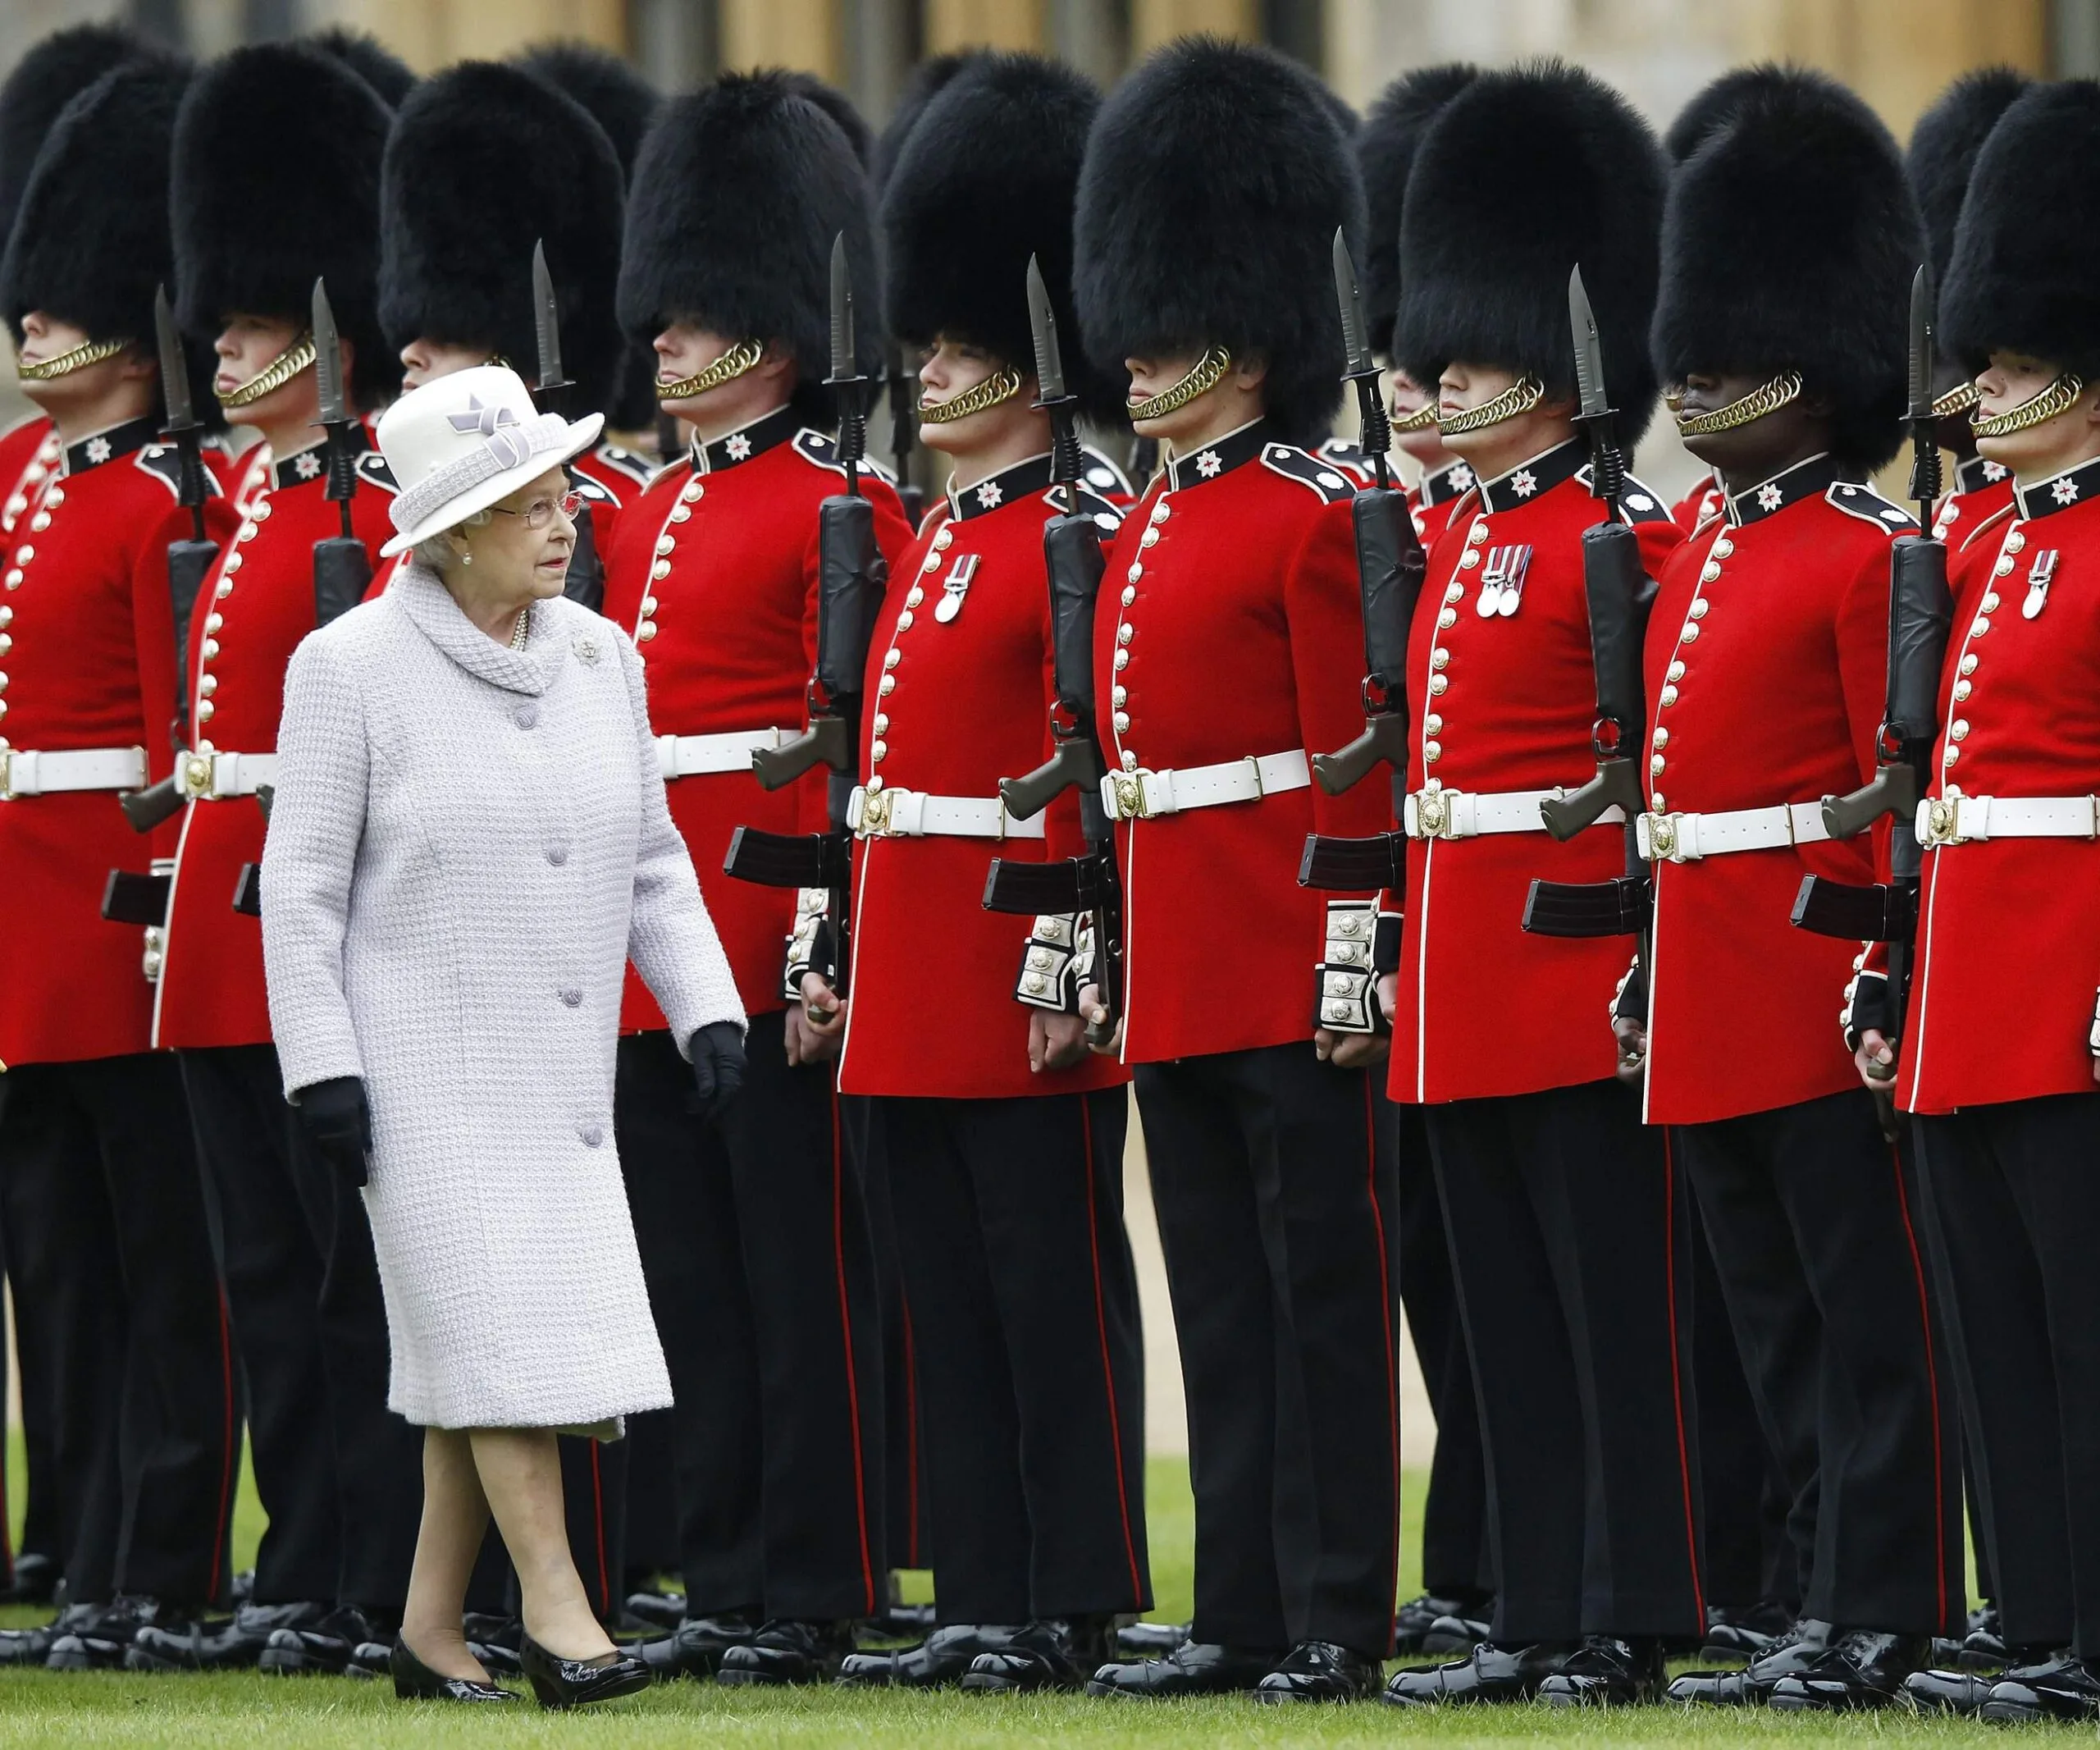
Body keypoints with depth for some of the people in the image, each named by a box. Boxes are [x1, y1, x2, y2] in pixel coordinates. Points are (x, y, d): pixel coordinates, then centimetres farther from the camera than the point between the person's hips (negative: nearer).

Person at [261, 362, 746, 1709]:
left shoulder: (599, 657, 7)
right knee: (499, 1328, -11)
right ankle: (556, 1608, -9)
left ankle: (433, 1626, 14)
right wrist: (322, 1066, -12)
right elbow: (301, 882, -8)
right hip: (429, 1074, -6)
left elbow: (652, 860, 13)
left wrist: (708, 1007, 2)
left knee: (512, 1345, 6)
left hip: (564, 1072, 6)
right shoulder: (352, 667, -9)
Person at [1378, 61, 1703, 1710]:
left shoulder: (1614, 535, -10)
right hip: (1465, 987, 9)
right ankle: (1539, 1618, 16)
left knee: (1615, 1303, -3)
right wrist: (1408, 957, 17)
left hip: (1572, 964, -9)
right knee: (1509, 1315, 11)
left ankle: (1630, 1626, 0)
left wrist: (1641, 963, -18)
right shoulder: (1456, 534, 15)